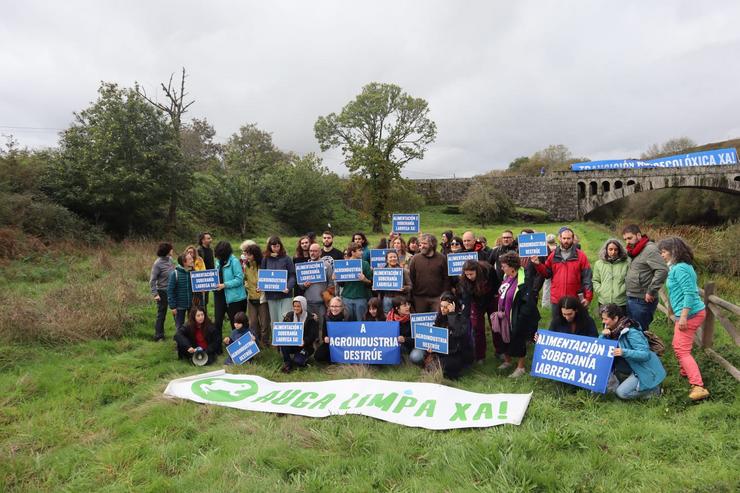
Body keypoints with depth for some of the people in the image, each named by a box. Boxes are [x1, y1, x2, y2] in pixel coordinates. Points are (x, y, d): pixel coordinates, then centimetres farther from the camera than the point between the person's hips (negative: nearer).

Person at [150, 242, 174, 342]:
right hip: (163, 292, -6)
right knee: (161, 314, 4)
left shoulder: (170, 259, 2)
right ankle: (158, 336, 15)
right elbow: (152, 280, -15)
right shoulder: (157, 264, -17)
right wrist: (155, 294, -19)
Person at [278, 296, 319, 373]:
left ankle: (304, 357, 9)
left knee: (298, 361, -28)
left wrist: (304, 341, -30)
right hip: (291, 344, 3)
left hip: (305, 346, -3)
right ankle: (287, 363, -11)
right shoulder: (289, 315, 3)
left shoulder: (312, 318, -7)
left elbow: (313, 335, -11)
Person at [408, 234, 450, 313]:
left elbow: (446, 278, 1)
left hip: (437, 298, -1)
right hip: (419, 297, 1)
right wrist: (411, 297, -1)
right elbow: (410, 278, 3)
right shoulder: (415, 259, 4)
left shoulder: (442, 258, 1)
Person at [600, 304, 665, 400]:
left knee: (622, 393, -16)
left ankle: (653, 389, 2)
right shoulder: (614, 329, -3)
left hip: (647, 370, -8)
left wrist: (624, 352, -43)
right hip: (633, 366, 8)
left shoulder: (631, 332, -26)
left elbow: (646, 354, -30)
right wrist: (603, 335, -21)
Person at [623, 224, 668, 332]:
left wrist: (651, 292, -20)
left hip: (642, 301, -9)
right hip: (631, 299, 9)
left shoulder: (650, 249, -15)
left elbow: (663, 270, -25)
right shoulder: (634, 251, 12)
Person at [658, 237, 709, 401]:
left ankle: (698, 387, -12)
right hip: (690, 313, 10)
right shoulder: (681, 266, 12)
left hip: (690, 314, -10)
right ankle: (686, 372, 40)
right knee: (678, 346, 24)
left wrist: (683, 316, -24)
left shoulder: (680, 268, -18)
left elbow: (689, 293, -24)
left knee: (682, 350, -10)